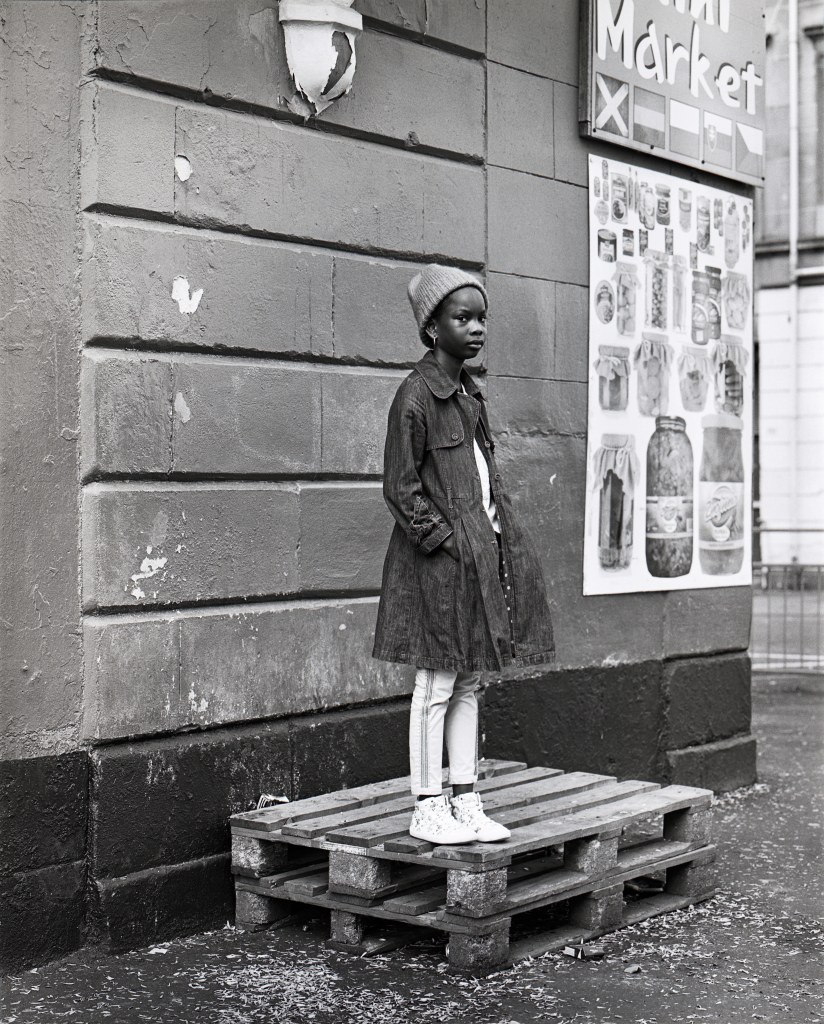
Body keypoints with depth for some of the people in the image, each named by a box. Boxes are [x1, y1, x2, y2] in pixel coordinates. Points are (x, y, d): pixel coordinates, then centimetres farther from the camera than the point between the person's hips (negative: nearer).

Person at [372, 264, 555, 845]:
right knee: (437, 685, -1)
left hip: (483, 552, 8)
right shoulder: (416, 395, -11)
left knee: (470, 684, 12)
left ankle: (466, 803, 20)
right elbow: (401, 488, -13)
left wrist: (502, 533, 9)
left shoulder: (470, 394, 14)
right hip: (441, 558, -8)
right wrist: (445, 541, -16)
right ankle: (427, 809, 8)